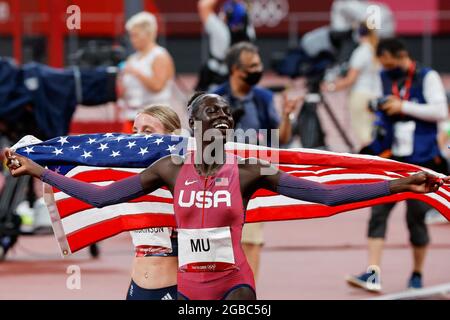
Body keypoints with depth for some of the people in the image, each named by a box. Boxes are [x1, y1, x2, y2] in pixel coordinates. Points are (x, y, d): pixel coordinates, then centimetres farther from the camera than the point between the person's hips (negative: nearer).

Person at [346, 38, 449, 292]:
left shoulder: (427, 78, -6)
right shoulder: (385, 78, 9)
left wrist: (404, 107, -16)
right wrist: (377, 110, 1)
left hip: (420, 162, -4)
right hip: (391, 159, 4)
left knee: (416, 217, 3)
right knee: (378, 212, -9)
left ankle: (417, 274, 21)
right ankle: (373, 274, -15)